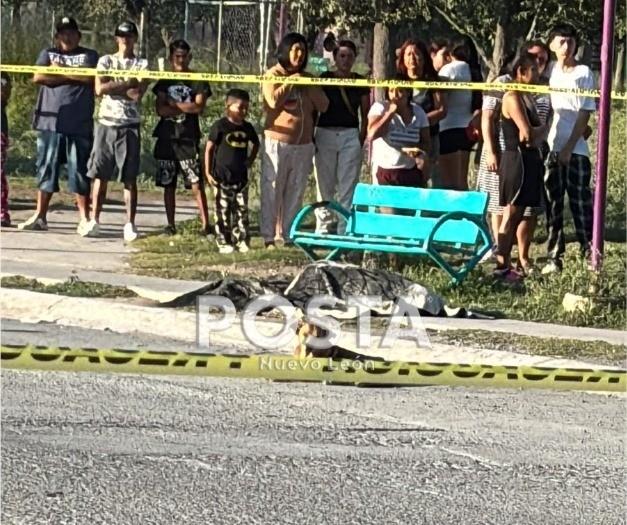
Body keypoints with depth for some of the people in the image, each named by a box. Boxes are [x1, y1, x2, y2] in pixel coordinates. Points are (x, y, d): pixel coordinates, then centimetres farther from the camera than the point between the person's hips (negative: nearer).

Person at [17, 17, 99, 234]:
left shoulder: (89, 56, 10)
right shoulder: (48, 54, 15)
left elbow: (90, 77, -9)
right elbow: (39, 77, -3)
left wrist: (60, 70, -4)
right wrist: (73, 76, -5)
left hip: (79, 125, -2)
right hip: (50, 121, 2)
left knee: (79, 171, -2)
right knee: (46, 169, 6)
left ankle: (84, 219, 0)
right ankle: (40, 216, 13)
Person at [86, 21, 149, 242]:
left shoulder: (142, 65, 5)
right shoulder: (105, 61, 9)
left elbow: (138, 94, -10)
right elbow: (99, 89, -7)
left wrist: (112, 86, -6)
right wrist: (126, 84, -7)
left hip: (129, 125, -1)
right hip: (106, 123, 1)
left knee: (130, 177, -2)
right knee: (100, 174, 2)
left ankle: (130, 224, -2)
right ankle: (95, 220, 8)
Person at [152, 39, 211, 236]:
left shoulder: (198, 82, 3)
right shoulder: (164, 82, 11)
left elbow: (199, 107, -9)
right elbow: (160, 109, -1)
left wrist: (173, 103, -5)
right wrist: (186, 108, -7)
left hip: (188, 138, -3)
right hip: (166, 137, 3)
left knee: (196, 183, -11)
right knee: (168, 184, 6)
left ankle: (205, 224, -14)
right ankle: (171, 225, 13)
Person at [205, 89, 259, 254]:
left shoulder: (247, 127, 6)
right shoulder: (220, 126, -9)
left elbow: (255, 145, 25)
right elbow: (209, 148, -6)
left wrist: (250, 160, 12)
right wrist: (208, 172, -8)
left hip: (241, 177, 5)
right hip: (222, 178, -5)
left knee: (242, 210, 4)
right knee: (223, 211, 0)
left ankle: (241, 241, 10)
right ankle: (223, 242, 5)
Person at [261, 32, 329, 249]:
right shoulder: (273, 75, 0)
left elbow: (323, 106, 5)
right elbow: (273, 101, -18)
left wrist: (308, 84, -2)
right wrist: (290, 82, -9)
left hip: (303, 144, 5)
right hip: (278, 143, -5)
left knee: (295, 193, 6)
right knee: (272, 191, -5)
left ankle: (288, 235, 11)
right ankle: (269, 237, -3)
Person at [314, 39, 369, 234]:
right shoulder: (324, 79, 3)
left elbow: (365, 115, 9)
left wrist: (361, 140, 1)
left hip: (350, 136, 1)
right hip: (325, 134, -1)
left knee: (348, 187, -2)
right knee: (324, 186, 3)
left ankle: (345, 230, 1)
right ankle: (322, 229, 10)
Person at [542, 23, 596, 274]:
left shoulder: (583, 74, -2)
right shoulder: (549, 73, 9)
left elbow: (585, 114, -5)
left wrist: (569, 147, -10)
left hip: (575, 150, -3)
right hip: (550, 147, 4)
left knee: (581, 203, -3)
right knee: (552, 204, 4)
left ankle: (590, 254, 3)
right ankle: (554, 257, 6)